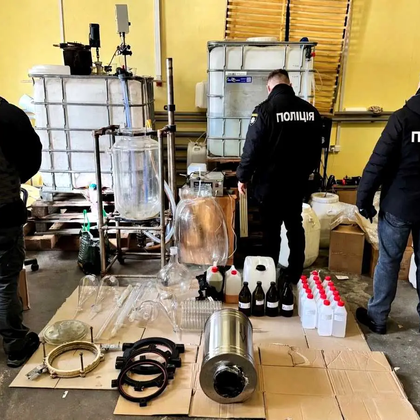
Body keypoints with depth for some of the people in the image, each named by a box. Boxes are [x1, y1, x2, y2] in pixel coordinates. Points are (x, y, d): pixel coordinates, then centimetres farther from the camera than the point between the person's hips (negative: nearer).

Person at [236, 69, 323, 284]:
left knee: (271, 230, 6)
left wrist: (243, 177, -3)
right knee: (295, 226, 16)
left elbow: (252, 148, -15)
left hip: (270, 182, -4)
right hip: (298, 182, 5)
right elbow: (316, 147, 11)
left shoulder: (264, 109, -14)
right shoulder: (310, 110, 3)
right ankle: (294, 274, 26)